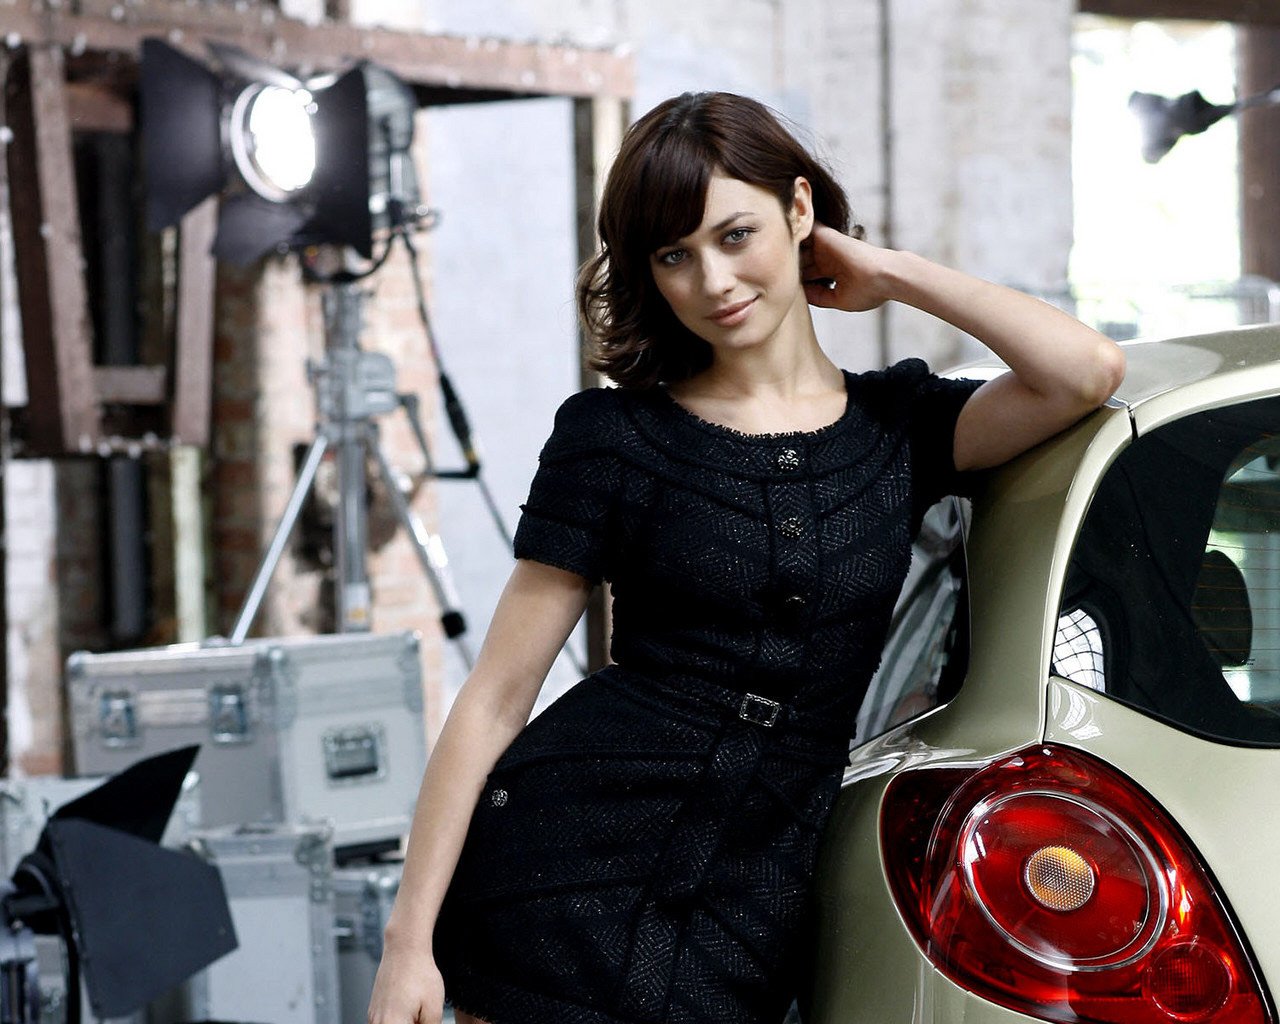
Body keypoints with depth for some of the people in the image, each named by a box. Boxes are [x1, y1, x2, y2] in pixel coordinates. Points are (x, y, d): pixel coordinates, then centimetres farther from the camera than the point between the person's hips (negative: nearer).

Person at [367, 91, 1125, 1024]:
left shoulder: (894, 426, 9)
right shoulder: (613, 437, 1)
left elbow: (1087, 371, -10)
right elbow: (496, 697, -1)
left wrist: (890, 274, 2)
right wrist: (411, 936, -6)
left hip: (751, 909, 2)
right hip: (568, 864, -2)